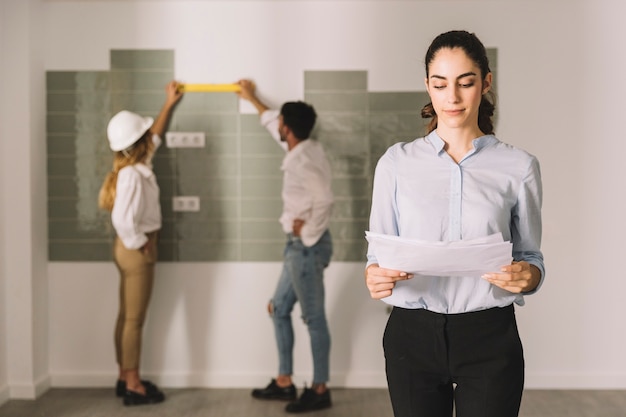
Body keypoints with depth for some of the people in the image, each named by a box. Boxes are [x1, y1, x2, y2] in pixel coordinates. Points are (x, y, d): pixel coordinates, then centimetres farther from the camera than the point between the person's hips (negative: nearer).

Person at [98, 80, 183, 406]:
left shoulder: (135, 166, 6)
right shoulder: (132, 175, -22)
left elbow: (155, 137, 24)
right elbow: (123, 219, -30)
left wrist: (169, 104, 28)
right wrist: (141, 245, -16)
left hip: (133, 249, 10)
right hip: (135, 251, -10)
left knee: (127, 316, 15)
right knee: (134, 320, -2)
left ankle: (126, 378, 24)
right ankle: (133, 385, 7)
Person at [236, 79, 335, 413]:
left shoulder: (302, 161, -20)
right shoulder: (306, 148, 9)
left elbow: (324, 200, -33)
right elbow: (273, 126, 28)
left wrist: (308, 235, -20)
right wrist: (252, 99, 39)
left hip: (307, 247, -10)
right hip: (299, 247, 10)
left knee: (313, 318, -2)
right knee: (279, 309, 16)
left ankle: (319, 390, 8)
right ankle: (284, 382, 23)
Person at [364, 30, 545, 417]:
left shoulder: (519, 166, 1)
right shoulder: (397, 162, 2)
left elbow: (532, 258, 7)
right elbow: (378, 253, 5)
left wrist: (525, 276, -16)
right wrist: (376, 276, -18)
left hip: (489, 339, 0)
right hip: (413, 336, 1)